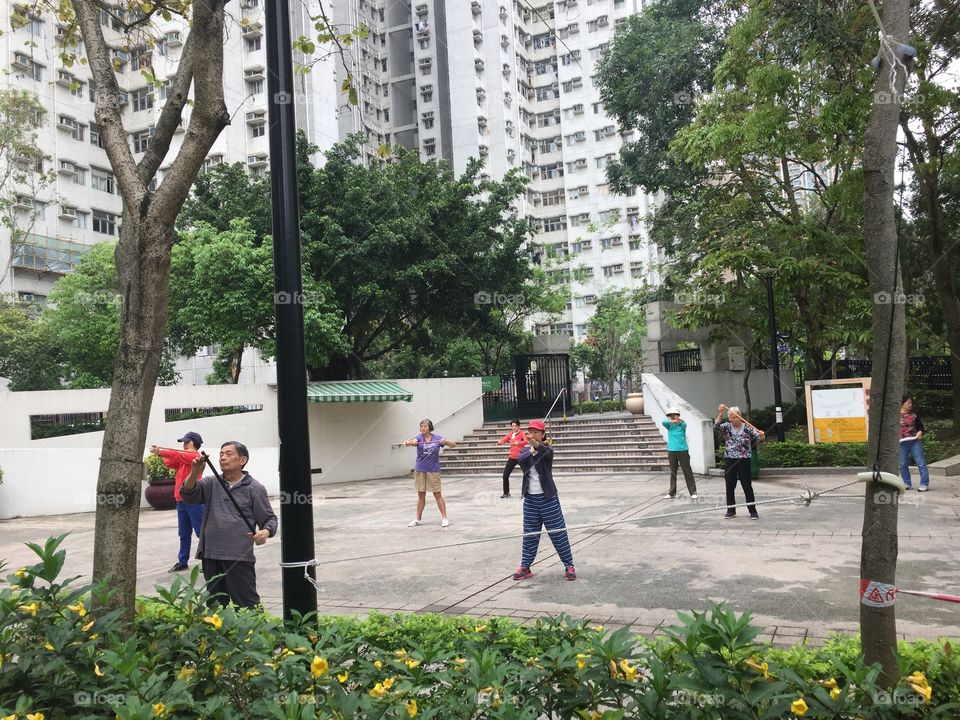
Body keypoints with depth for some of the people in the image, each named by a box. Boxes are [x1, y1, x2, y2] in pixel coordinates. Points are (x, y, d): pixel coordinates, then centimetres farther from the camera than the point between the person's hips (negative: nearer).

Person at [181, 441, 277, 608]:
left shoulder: (254, 488, 1)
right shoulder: (211, 483, 12)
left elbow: (269, 519, 2)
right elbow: (188, 495, -3)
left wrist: (266, 532, -20)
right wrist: (195, 472, -20)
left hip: (239, 556, -5)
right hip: (210, 554, 5)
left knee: (247, 605, -4)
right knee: (214, 604, 15)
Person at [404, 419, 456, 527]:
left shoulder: (437, 438, -4)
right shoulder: (419, 438, -3)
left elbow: (454, 445, -5)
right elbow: (414, 441, -26)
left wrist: (446, 441, -26)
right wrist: (408, 442, -50)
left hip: (433, 470, -2)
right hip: (420, 470, 2)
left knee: (437, 494, 1)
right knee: (421, 495, 10)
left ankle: (444, 518, 8)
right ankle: (418, 519, 21)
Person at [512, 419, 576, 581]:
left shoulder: (547, 449, -7)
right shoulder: (525, 450, 7)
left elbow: (543, 450, -33)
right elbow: (522, 460, -16)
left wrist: (536, 445, -54)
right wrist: (533, 451, -21)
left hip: (548, 498, -4)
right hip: (530, 498, 4)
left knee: (558, 533, 0)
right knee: (529, 534, 8)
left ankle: (569, 565, 9)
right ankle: (525, 567, 15)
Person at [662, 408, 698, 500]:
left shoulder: (683, 424, 0)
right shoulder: (669, 425, 4)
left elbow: (684, 424, -23)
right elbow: (664, 422, -17)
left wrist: (679, 421, -42)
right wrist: (673, 421, -32)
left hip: (683, 450, -3)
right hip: (671, 451, 3)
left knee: (687, 472, -1)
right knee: (673, 472, 9)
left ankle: (693, 492, 6)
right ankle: (672, 493, 17)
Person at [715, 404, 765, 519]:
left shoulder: (747, 428, -2)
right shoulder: (727, 427, 3)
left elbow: (757, 438, -10)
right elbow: (716, 427, -14)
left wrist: (761, 435, -33)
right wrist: (720, 414, -24)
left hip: (744, 460, -2)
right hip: (729, 460, 2)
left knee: (747, 486, 1)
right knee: (729, 486, 8)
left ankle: (752, 511, 8)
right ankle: (731, 511, 19)